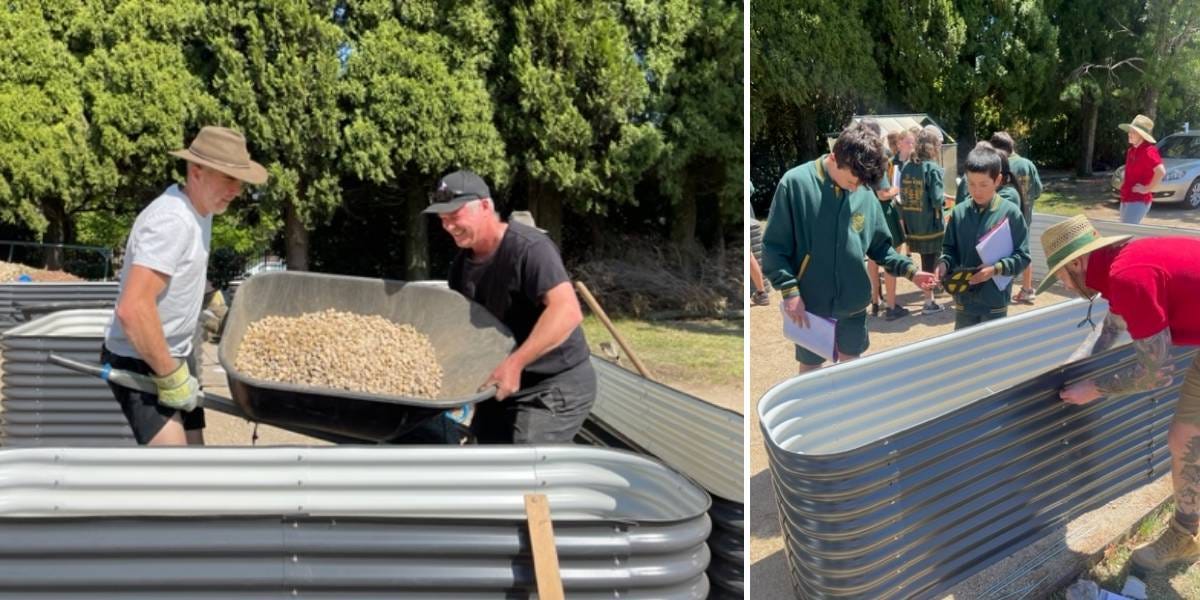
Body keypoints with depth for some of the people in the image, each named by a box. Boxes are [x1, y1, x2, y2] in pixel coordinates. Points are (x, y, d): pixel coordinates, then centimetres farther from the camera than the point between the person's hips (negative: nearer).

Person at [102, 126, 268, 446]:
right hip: (138, 362, -10)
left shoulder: (200, 207, 5)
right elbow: (133, 309, -33)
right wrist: (171, 377, -26)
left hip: (174, 353, 10)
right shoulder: (172, 220, -25)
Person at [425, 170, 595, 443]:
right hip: (500, 387, 9)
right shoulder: (461, 264, 5)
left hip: (555, 387, -8)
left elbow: (567, 311, -35)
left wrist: (515, 363, -40)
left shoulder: (528, 247, -22)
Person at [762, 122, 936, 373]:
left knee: (851, 360, 18)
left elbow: (880, 246, 8)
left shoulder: (866, 195, -3)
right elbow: (773, 246, -12)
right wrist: (789, 290, -17)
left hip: (854, 302, 3)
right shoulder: (795, 183, -14)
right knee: (810, 366, 13)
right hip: (810, 303, -3)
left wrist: (910, 270, -5)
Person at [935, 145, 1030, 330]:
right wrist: (944, 263, -13)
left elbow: (1022, 256, -6)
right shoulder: (959, 212, 0)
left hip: (995, 301, -3)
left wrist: (996, 269, -20)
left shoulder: (1010, 212, -8)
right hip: (964, 299, 3)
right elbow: (949, 249, 8)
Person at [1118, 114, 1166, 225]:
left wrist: (1147, 189, -22)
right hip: (1126, 199, 10)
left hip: (1139, 200, -10)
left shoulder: (1148, 151, -17)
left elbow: (1161, 172, -30)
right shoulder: (1131, 150, 11)